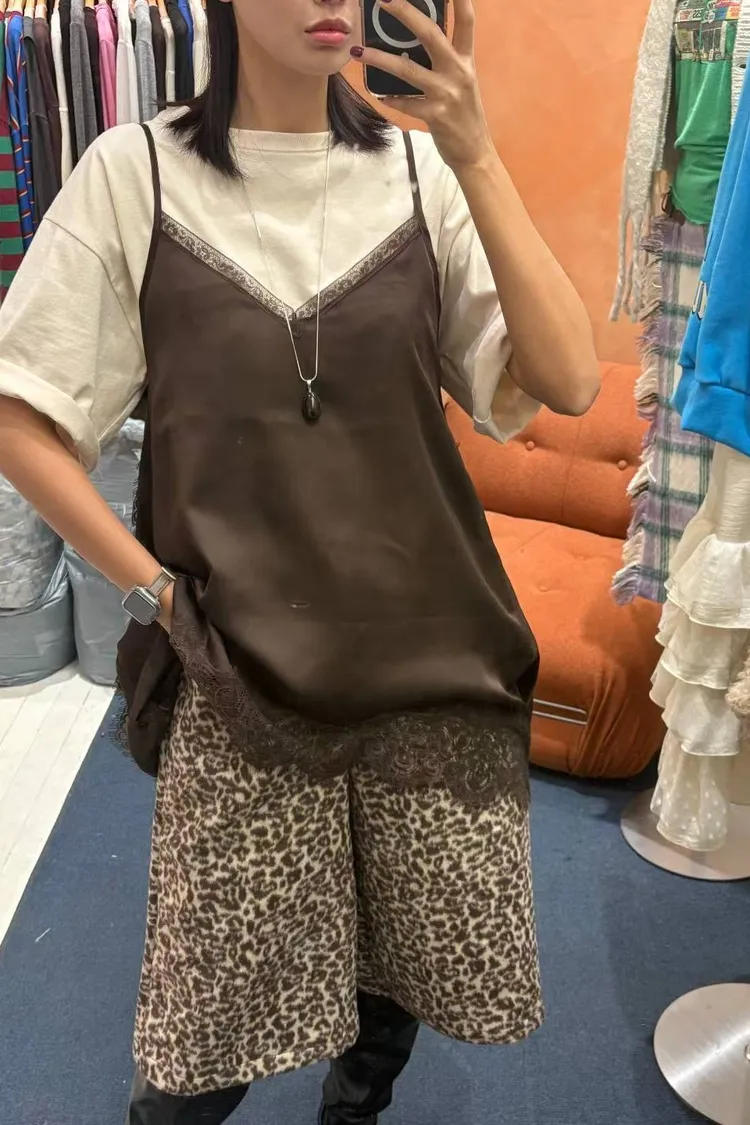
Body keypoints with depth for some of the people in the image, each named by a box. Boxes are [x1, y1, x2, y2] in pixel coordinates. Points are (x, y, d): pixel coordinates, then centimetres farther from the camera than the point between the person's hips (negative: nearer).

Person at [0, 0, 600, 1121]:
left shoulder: (423, 174, 1)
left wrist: (475, 157, -16)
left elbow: (567, 383, -10)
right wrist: (152, 586, -6)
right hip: (241, 674, -2)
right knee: (217, 1035, 7)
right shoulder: (135, 174, -3)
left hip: (432, 662, 3)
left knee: (411, 967, 16)